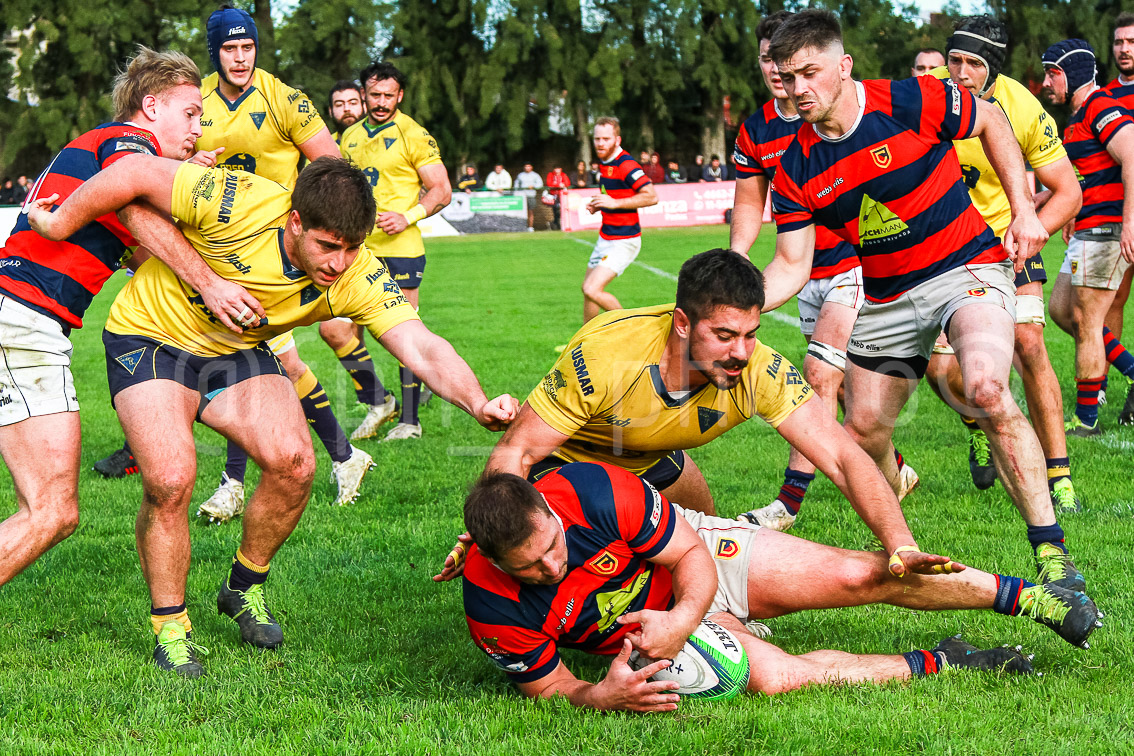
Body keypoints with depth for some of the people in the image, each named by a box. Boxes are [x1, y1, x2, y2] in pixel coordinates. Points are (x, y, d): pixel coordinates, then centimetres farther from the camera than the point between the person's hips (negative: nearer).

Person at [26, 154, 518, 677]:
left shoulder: (357, 277, -23)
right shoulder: (239, 204, -34)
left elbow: (422, 348, -31)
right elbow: (135, 173, -25)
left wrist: (478, 403, -49)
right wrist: (58, 227, -14)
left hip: (237, 354, 4)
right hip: (151, 334, -4)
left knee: (294, 462, -16)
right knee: (171, 478, -21)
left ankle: (244, 588, 12)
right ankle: (170, 628, 1)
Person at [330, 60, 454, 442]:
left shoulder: (412, 135, -5)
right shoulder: (351, 136, 14)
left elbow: (441, 191, -6)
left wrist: (407, 217, -18)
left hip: (399, 250, -6)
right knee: (334, 329, -2)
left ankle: (409, 419, 11)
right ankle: (377, 402, 13)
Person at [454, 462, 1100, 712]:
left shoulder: (594, 491, -33)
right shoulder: (494, 608, -30)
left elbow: (692, 554, -19)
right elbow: (548, 688, -14)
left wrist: (681, 618, -37)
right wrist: (603, 695, -36)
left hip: (696, 557, 0)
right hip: (640, 633, 0)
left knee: (858, 575, -10)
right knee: (773, 677, -25)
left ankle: (1024, 596, 11)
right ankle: (937, 663, -1)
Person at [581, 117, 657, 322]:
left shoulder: (626, 165, -19)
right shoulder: (606, 163, 10)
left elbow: (651, 196, -26)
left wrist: (615, 203, -28)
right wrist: (598, 205, 8)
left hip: (623, 242, -10)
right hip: (606, 238, 10)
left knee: (592, 290, -18)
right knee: (587, 288, 18)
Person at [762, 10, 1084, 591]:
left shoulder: (912, 103, -17)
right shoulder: (795, 170, -5)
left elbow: (991, 121, 1)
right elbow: (792, 266, -2)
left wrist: (1024, 211, -3)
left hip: (968, 267, -5)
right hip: (887, 298, 5)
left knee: (986, 389, -31)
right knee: (863, 431, 7)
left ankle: (1050, 548, -25)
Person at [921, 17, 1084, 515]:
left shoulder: (1025, 112, -18)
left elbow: (1067, 192, -9)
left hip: (1004, 236, -1)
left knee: (1028, 344, -19)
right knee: (941, 369, -10)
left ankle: (1058, 475, -8)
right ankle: (978, 426, 27)